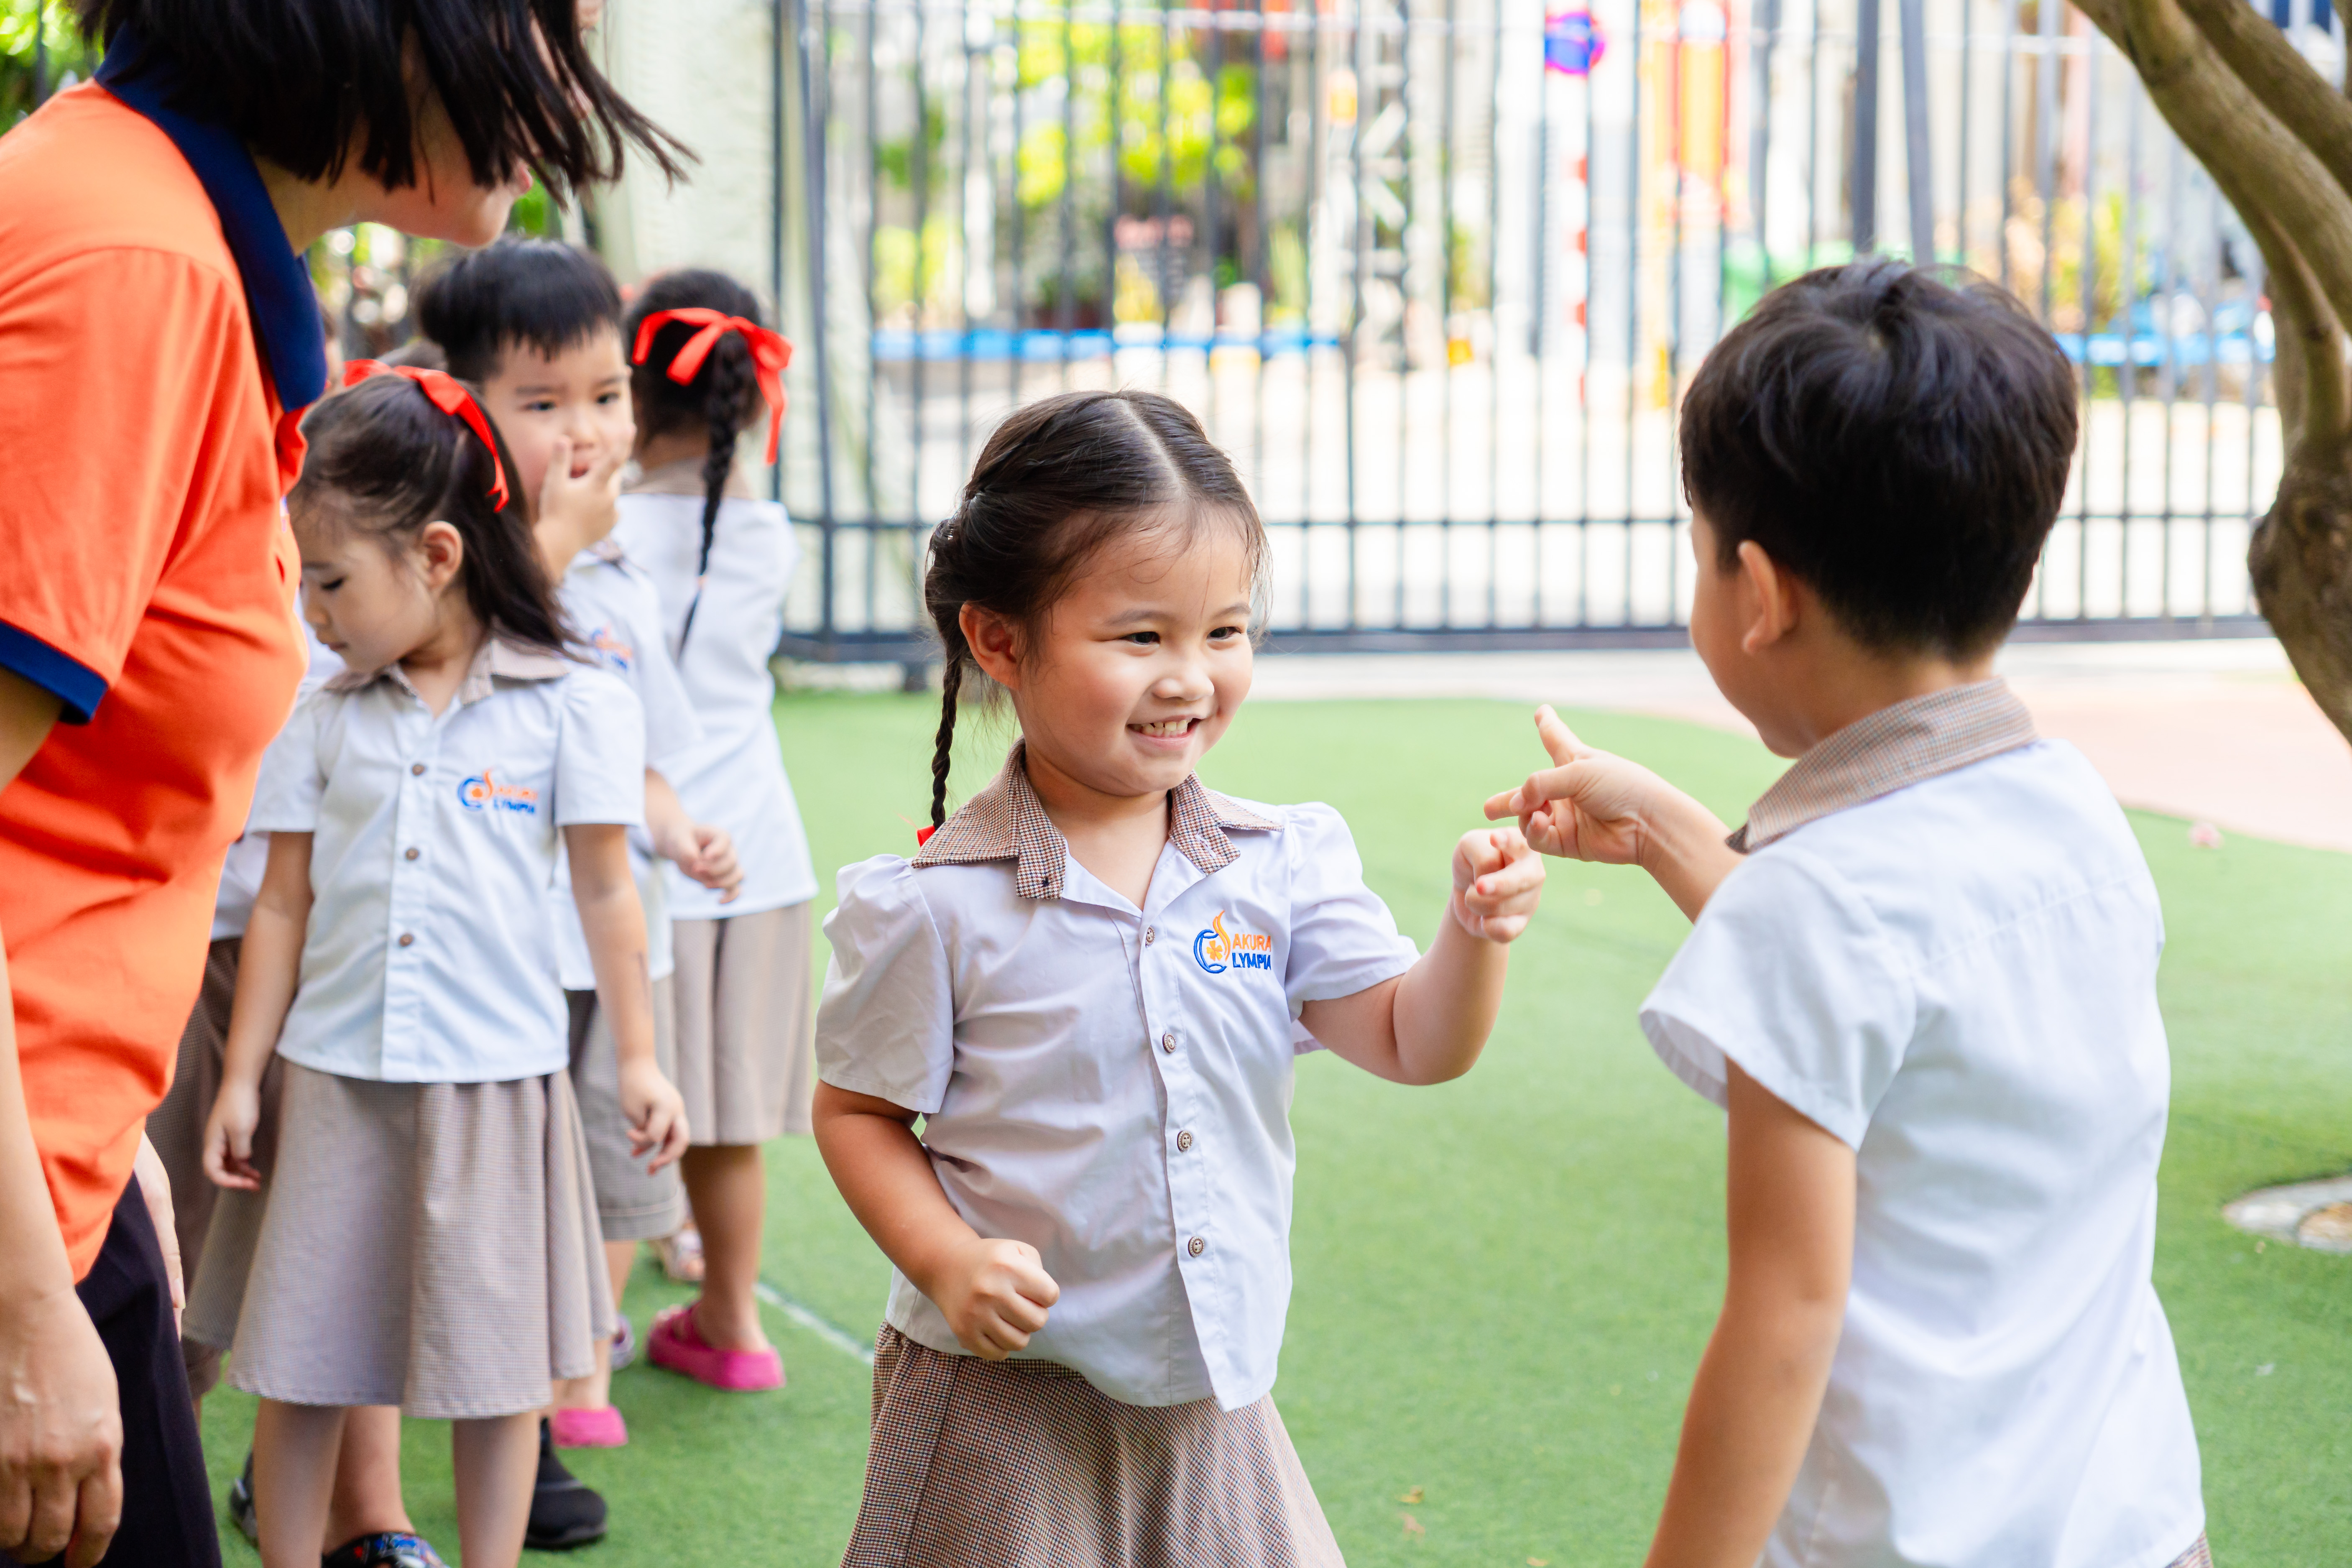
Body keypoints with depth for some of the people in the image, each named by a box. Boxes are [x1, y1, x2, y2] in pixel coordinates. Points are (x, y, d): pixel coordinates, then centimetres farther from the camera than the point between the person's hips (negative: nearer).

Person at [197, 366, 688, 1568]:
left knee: (497, 1370, 5)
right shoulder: (327, 721, 6)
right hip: (337, 1075, 3)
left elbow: (605, 894, 1)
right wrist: (243, 1075, 8)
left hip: (494, 1075, -2)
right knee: (297, 1363, 5)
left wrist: (639, 1059, 0)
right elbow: (284, 904, 9)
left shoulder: (570, 706, -3)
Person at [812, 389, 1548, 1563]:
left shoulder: (1285, 863, -1)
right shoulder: (935, 904, -12)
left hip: (1215, 1400, 4)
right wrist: (949, 1262, -17)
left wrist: (1473, 933, -23)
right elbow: (857, 1112, -2)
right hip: (1007, 1408, -3)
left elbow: (1412, 1046, -4)